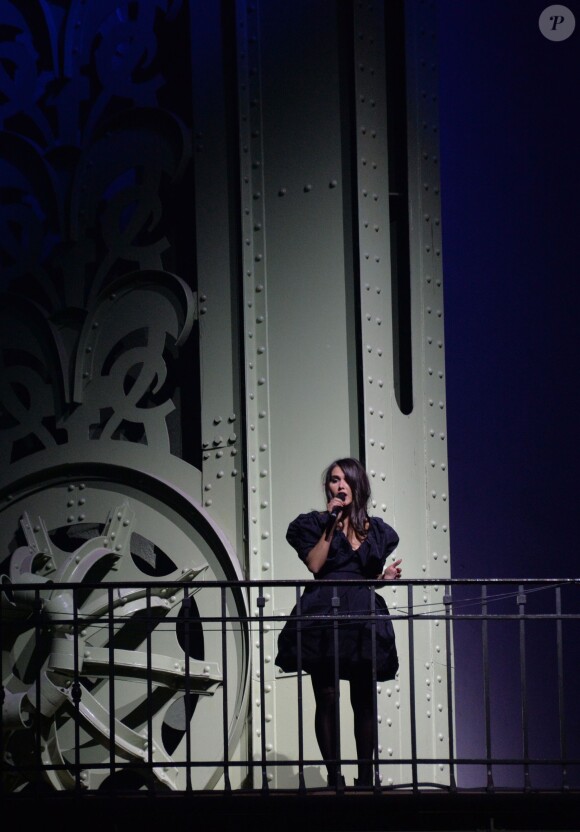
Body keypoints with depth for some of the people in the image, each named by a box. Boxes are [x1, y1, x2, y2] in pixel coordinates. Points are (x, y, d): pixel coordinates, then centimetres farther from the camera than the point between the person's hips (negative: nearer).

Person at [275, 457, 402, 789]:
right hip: (323, 614, -2)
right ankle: (334, 775, -3)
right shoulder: (315, 523, 8)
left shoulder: (376, 530, 16)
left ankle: (365, 776, 5)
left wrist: (389, 575, 0)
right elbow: (315, 565, -7)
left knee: (364, 700, 1)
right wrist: (331, 525, -7)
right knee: (327, 698, -7)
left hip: (363, 617, 2)